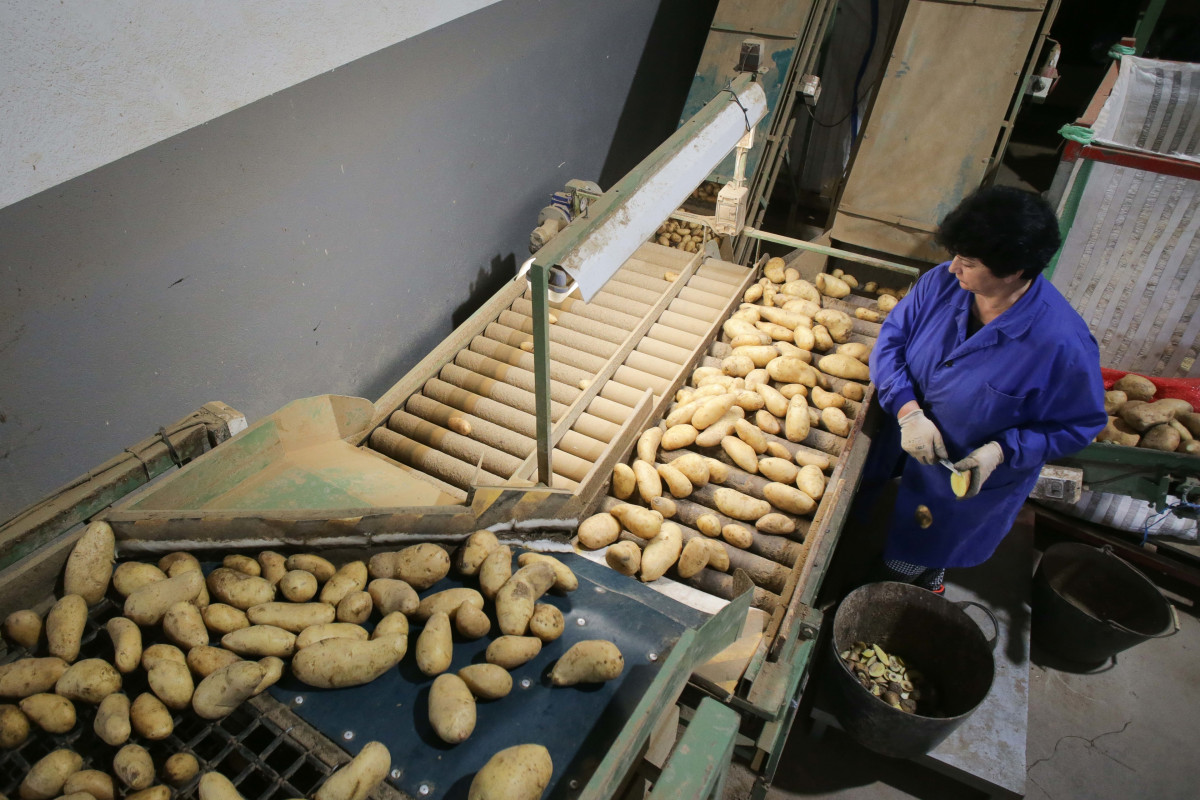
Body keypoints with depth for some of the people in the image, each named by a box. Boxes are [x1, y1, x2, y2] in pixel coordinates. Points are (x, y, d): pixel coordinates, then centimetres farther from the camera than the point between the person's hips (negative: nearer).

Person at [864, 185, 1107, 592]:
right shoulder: (942, 282, -17)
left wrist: (1002, 450, -29)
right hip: (899, 449, 4)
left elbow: (1078, 425, -15)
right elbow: (891, 338, -9)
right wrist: (908, 411, -24)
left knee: (918, 563, 19)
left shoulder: (1064, 344, -29)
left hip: (969, 481, -4)